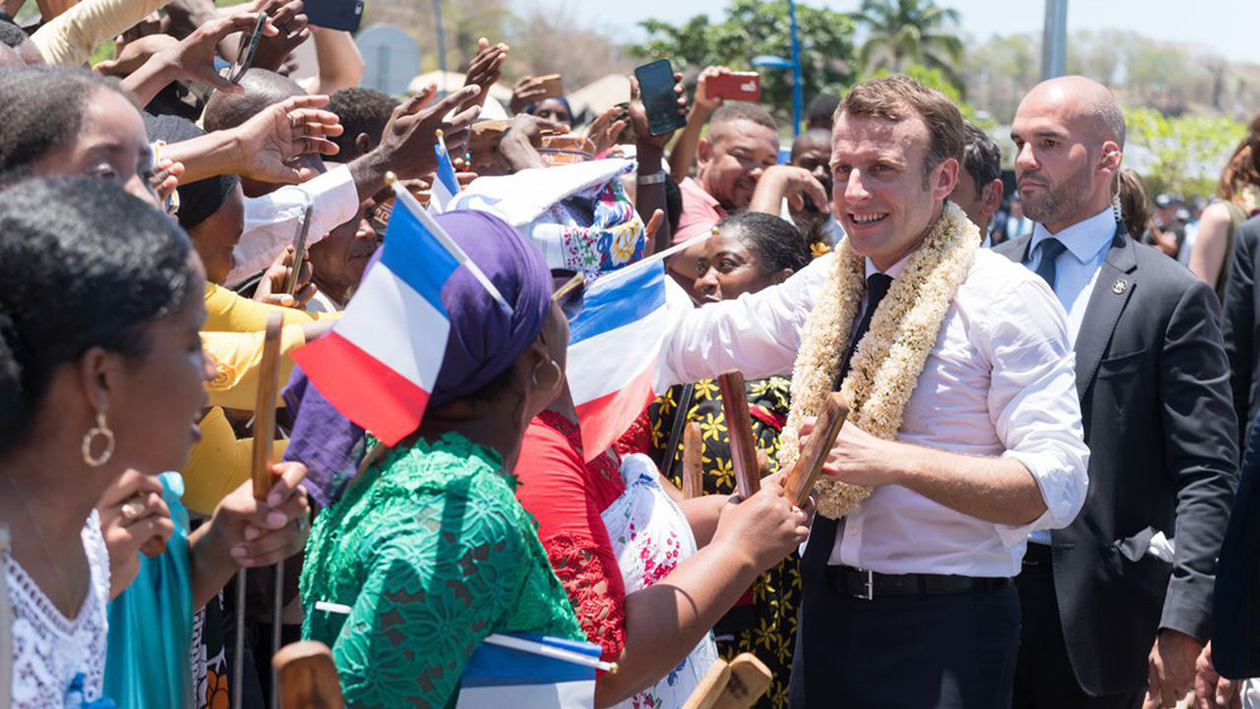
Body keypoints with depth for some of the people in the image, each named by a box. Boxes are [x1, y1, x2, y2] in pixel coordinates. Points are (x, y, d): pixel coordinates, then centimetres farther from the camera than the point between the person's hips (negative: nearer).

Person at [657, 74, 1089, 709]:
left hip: (942, 632, -5)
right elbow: (678, 344, 18)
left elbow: (1055, 487, -18)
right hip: (826, 616, 6)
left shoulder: (1006, 299, -10)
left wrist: (894, 461, -27)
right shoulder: (824, 285, 9)